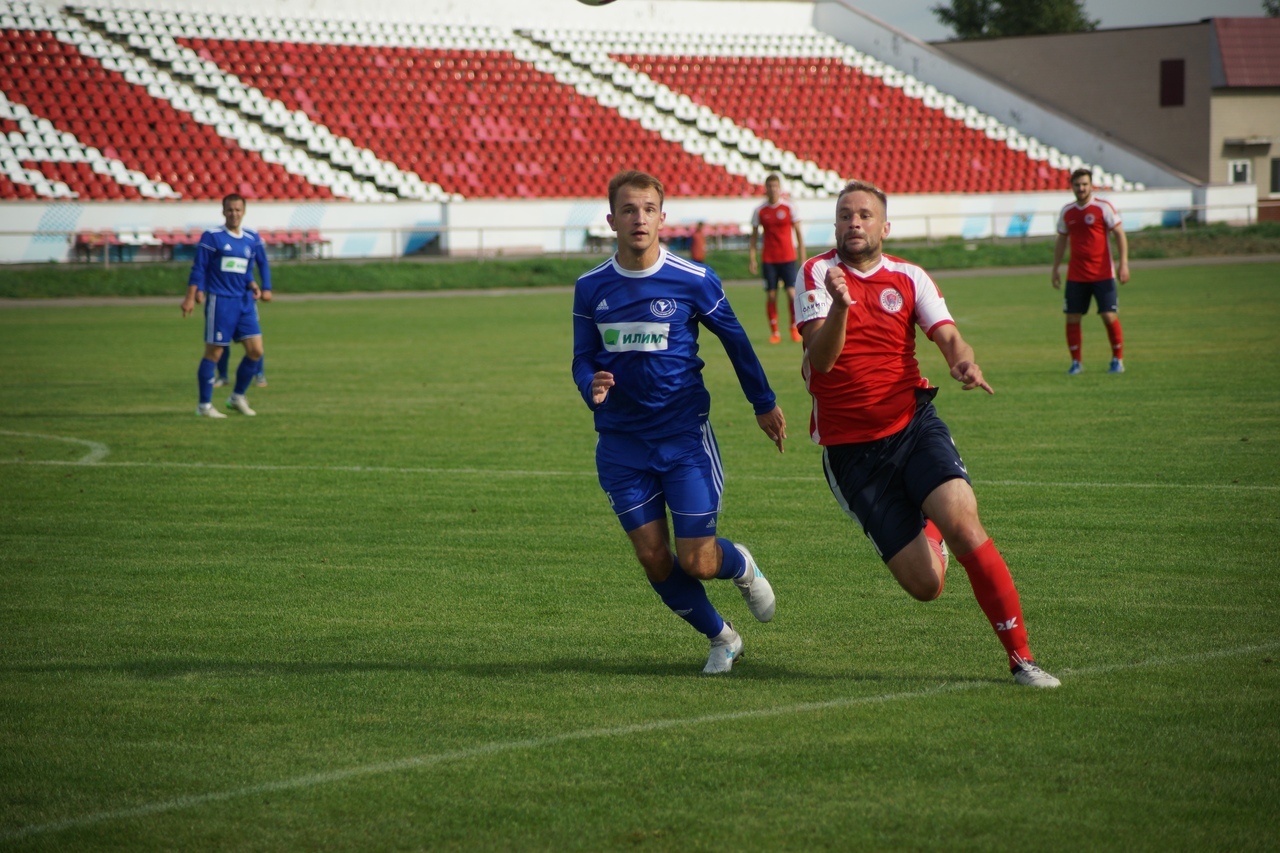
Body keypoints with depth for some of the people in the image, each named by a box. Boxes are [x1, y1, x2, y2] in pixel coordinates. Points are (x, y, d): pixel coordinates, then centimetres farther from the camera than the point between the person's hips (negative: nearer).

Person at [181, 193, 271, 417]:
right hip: (220, 301, -5)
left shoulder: (252, 239, 10)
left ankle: (238, 397, 17)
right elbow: (198, 269, -4)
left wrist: (252, 285, 6)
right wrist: (190, 298, -10)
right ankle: (204, 405, 6)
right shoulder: (212, 237, -4)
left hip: (245, 302, 5)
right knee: (214, 352, -3)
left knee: (256, 350, 0)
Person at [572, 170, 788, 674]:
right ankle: (721, 638, 21)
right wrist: (592, 388, -16)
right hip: (622, 443, 3)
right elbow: (583, 358, 9)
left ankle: (742, 567, 31)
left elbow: (734, 339, 6)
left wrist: (764, 404, 16)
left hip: (684, 435, -3)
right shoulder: (591, 288, 0)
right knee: (653, 558, -2)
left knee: (698, 562, -6)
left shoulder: (693, 281, -8)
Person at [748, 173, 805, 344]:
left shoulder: (789, 207, 1)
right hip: (768, 259, 1)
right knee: (771, 295, -2)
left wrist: (802, 257, 2)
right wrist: (751, 259, 1)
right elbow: (754, 235, 9)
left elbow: (798, 232, 5)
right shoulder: (760, 211, 3)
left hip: (788, 257, -1)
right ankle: (774, 332, 6)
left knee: (792, 293, -9)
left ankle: (795, 328, 8)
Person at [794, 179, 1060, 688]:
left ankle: (1021, 658, -13)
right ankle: (927, 530, 34)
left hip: (912, 425, 2)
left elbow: (948, 336, -6)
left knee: (962, 524, -24)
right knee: (925, 585, -6)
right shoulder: (816, 274, -3)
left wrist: (964, 363, -30)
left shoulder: (908, 278, 5)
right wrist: (839, 305, -34)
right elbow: (821, 359, -15)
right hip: (850, 449, -1)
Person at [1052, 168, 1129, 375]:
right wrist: (1055, 269, 15)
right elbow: (1061, 241, 18)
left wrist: (1123, 264, -14)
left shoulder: (1104, 207, -4)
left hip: (1102, 274, -4)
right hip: (1076, 276, 4)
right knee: (1072, 318, -1)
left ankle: (1118, 360, 7)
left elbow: (1120, 235, -5)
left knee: (1109, 316, -7)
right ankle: (1076, 362, 10)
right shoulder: (1067, 212, 9)